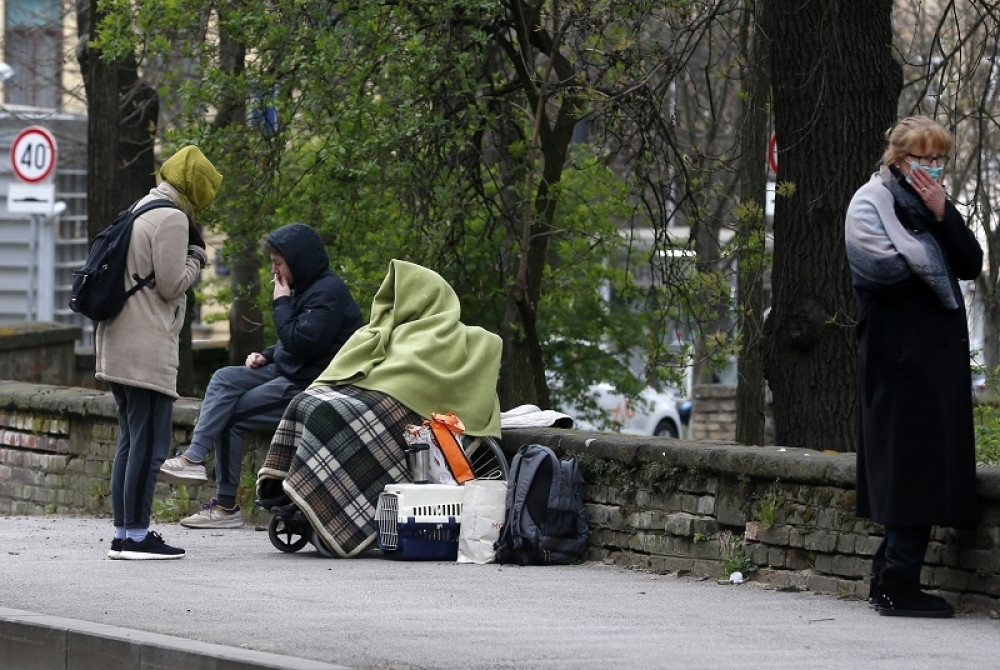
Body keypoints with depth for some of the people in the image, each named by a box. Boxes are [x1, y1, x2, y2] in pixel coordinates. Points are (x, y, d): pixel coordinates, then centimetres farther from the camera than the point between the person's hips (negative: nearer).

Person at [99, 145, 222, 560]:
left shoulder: (138, 213, 19)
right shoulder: (172, 219, -11)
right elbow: (171, 285, -14)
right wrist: (196, 259, 3)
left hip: (119, 348, 10)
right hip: (149, 350, -10)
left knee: (130, 441, 12)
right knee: (150, 443, -9)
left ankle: (122, 533, 11)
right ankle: (137, 536, -11)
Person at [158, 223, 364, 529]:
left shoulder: (329, 292, -16)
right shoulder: (307, 288, 16)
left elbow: (300, 342, -24)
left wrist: (282, 303, -13)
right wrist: (266, 356, 9)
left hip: (308, 385, -10)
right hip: (287, 372, 10)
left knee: (232, 416, -13)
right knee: (224, 379, -3)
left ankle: (226, 505, -7)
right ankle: (194, 456, -15)